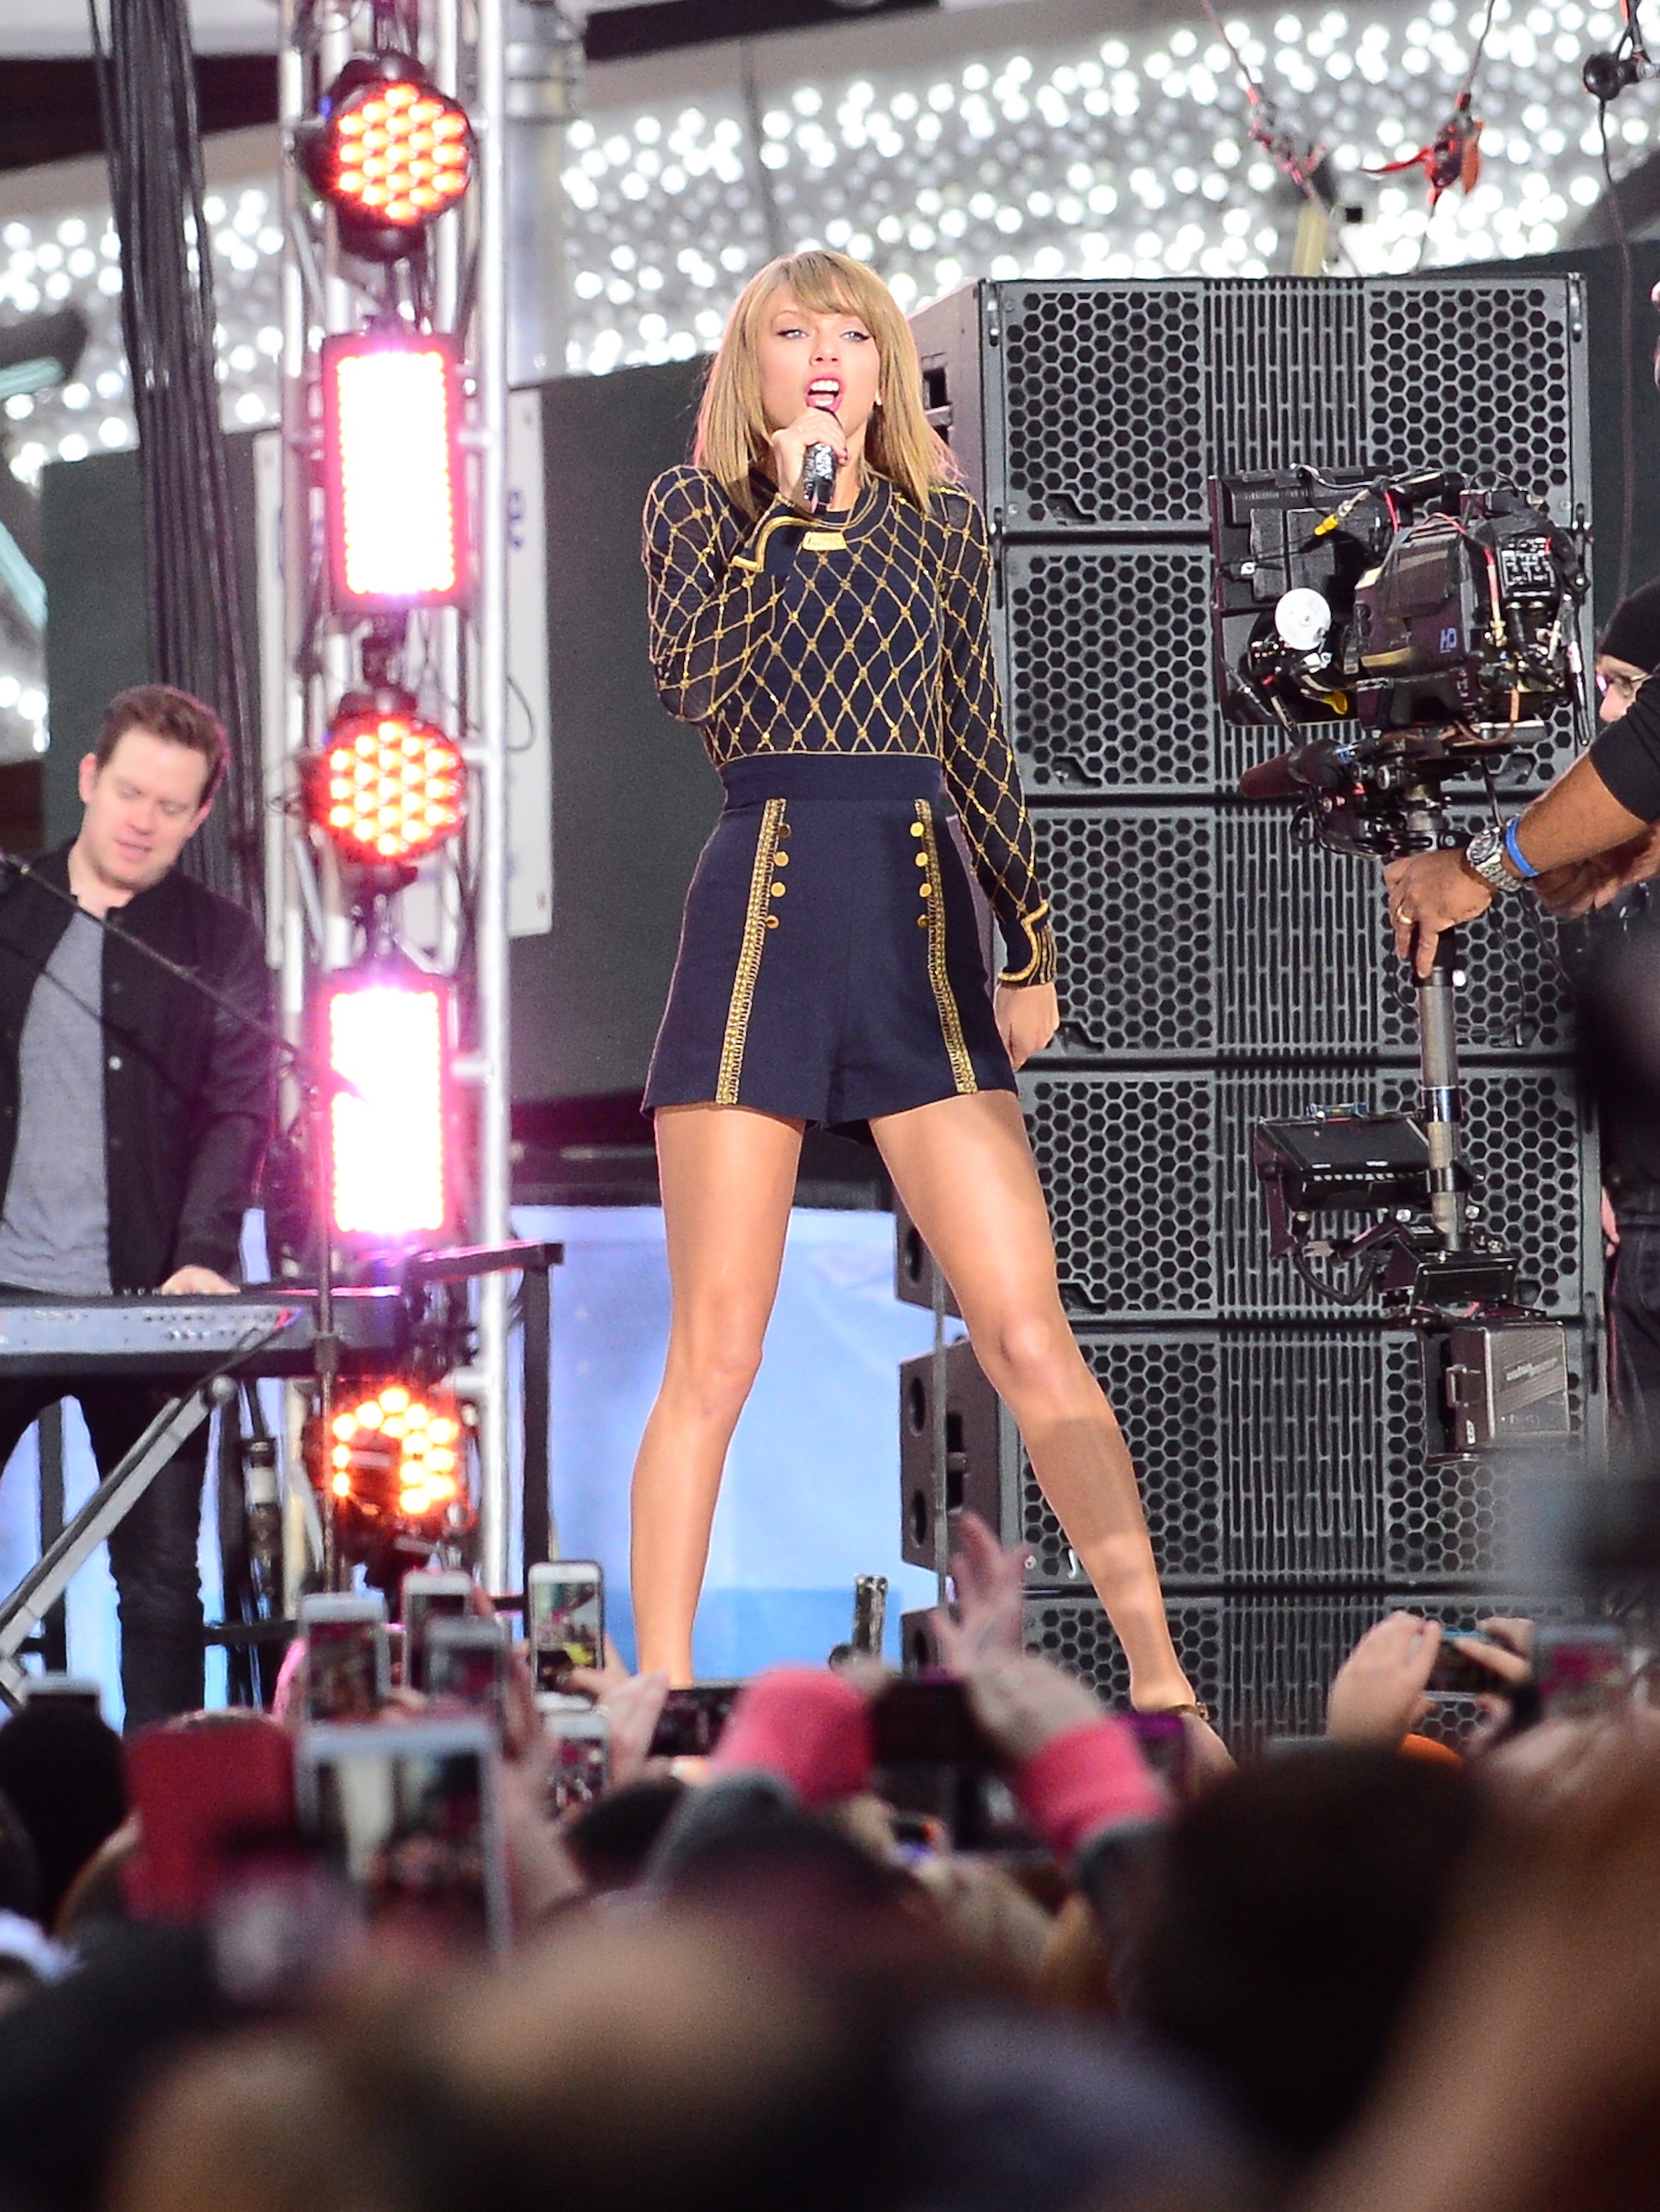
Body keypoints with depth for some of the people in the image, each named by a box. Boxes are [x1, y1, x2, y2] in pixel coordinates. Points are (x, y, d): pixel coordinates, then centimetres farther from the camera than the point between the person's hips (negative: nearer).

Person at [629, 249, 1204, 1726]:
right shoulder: (700, 506, 7)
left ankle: (1161, 1678, -5)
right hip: (760, 917, -2)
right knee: (715, 1352, -3)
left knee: (1030, 1337, -6)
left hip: (923, 923, 2)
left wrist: (1030, 939, 14)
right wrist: (792, 503, -10)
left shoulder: (938, 523, 14)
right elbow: (695, 683, -11)